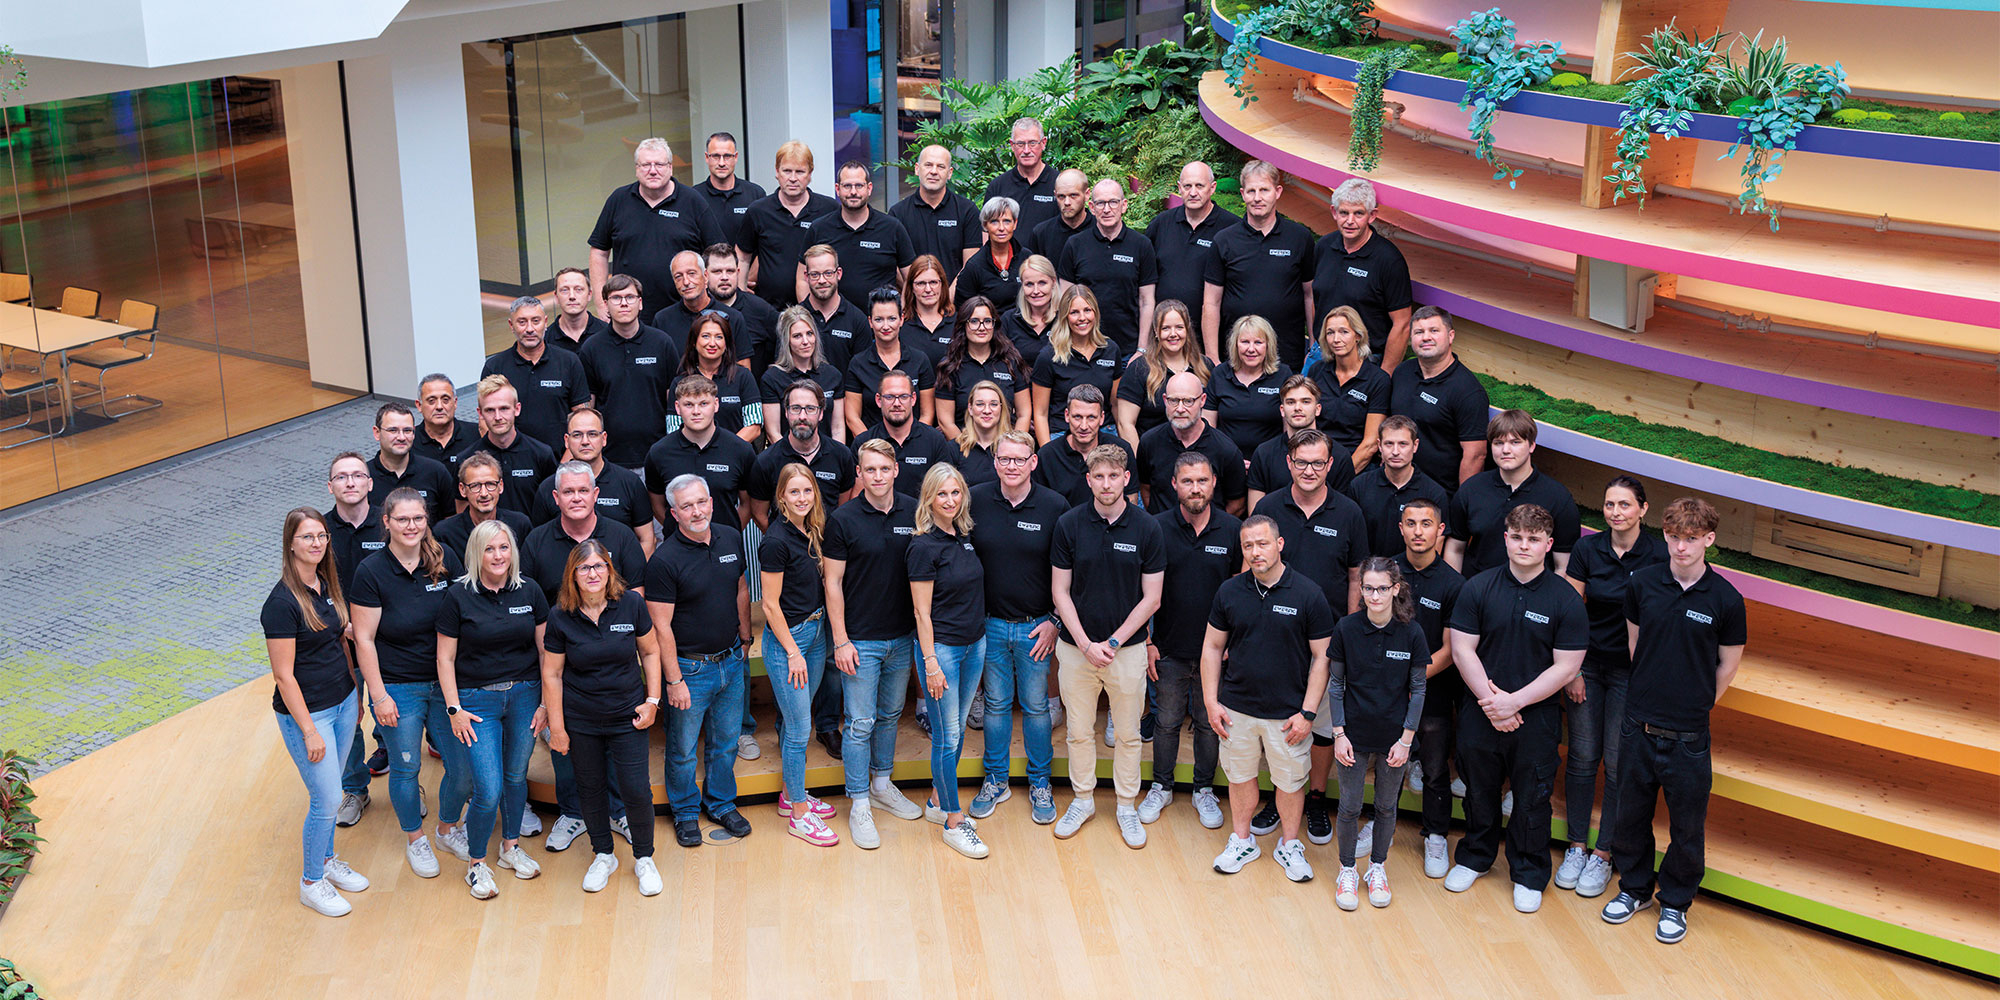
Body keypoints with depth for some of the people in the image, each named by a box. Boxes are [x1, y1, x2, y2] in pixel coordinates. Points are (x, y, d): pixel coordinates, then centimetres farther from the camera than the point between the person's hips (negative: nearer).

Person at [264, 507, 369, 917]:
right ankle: (311, 882, 18)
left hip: (342, 703, 7)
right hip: (307, 711, -7)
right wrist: (309, 731, -18)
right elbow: (284, 675, -19)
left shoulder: (327, 585, 3)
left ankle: (327, 860, 37)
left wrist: (356, 695, 16)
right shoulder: (283, 602, -21)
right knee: (326, 799, 0)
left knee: (328, 792, 19)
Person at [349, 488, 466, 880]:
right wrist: (379, 696, -10)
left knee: (464, 764, 5)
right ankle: (415, 839, 32)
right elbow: (364, 639, -8)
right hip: (398, 687, -3)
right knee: (405, 767, 9)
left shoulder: (445, 559, -2)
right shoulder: (371, 572, -11)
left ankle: (448, 828, 31)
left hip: (446, 682, 3)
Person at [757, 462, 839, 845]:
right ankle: (799, 814, 10)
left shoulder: (814, 531, 4)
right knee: (799, 728, -1)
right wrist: (793, 652, -14)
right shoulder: (776, 541, -19)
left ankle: (792, 794, 32)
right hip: (786, 638, -7)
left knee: (798, 720, 18)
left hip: (815, 631, 7)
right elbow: (771, 604, -16)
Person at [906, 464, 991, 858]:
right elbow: (922, 612, -14)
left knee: (958, 728, 15)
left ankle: (937, 802, 30)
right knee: (946, 736, 0)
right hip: (942, 647, -7)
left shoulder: (965, 537, 6)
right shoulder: (924, 547, -15)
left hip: (975, 644, 7)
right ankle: (954, 822, 8)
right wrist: (931, 663, -15)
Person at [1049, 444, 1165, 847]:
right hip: (1076, 646, 1)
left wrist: (1112, 643, -11)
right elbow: (1060, 591, -2)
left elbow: (1151, 599, -4)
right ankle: (1083, 800, 29)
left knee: (1128, 734, 10)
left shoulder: (1146, 529, -7)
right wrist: (1086, 644, -11)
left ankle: (1127, 805, 25)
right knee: (1080, 732, 12)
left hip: (1128, 647, -1)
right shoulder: (1069, 525, -5)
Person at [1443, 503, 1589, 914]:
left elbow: (1566, 666, -10)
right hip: (1480, 712, 2)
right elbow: (1462, 650, -4)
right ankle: (1475, 857, 39)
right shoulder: (1478, 588, -3)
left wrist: (1515, 701, -16)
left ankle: (1529, 874, 27)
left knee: (1532, 799, 9)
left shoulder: (1566, 600, -8)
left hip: (1536, 715, -2)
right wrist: (1490, 700, -13)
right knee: (1479, 790, 17)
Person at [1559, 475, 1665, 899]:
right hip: (1586, 665, 2)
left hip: (1633, 670, -2)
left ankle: (1603, 855, 14)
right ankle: (1576, 847, 19)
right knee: (1582, 756, 6)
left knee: (1618, 762, 2)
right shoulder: (1587, 549, -3)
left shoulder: (1659, 555, -9)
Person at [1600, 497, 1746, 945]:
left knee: (1686, 825, 9)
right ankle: (1634, 887, 36)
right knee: (1630, 815, 15)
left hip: (1688, 737, -2)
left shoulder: (1725, 600, -10)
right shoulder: (1642, 584, -3)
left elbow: (1728, 665, 3)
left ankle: (1675, 903, 29)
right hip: (1639, 724, 2)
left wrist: (1695, 706, 8)